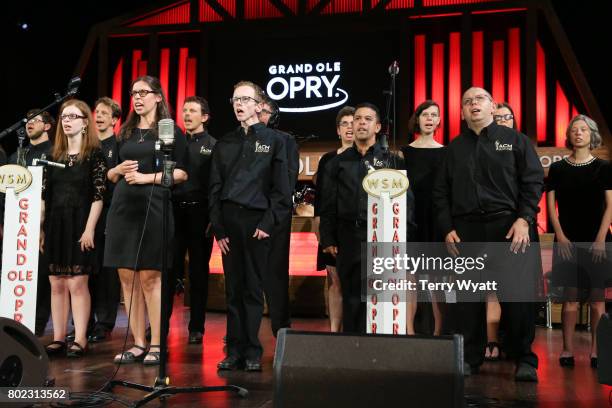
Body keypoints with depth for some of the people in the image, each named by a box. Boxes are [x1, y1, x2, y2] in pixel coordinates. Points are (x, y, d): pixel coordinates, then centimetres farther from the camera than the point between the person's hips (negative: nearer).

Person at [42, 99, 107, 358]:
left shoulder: (94, 154, -3)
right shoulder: (54, 155, 12)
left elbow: (98, 195, -8)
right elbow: (44, 195, 12)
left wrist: (89, 229, -15)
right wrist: (40, 228, 8)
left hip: (79, 224, -5)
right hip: (55, 224, 5)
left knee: (77, 283, -5)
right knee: (57, 284, 7)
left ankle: (80, 339, 2)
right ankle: (58, 338, 14)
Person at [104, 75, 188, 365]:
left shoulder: (170, 131, 2)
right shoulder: (126, 132, 17)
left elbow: (181, 173, -5)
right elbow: (110, 174, 21)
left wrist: (147, 177, -13)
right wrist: (119, 170, -1)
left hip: (153, 208, -5)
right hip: (123, 207, 5)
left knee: (150, 276, -5)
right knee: (127, 276, 4)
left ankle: (156, 345, 3)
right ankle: (137, 344, 12)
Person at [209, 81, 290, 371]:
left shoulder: (274, 140, 4)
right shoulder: (224, 144, 14)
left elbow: (281, 189, -1)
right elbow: (214, 189, 11)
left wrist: (268, 224, -10)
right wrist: (218, 229, 1)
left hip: (257, 221, -3)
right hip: (228, 221, 3)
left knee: (253, 289, 0)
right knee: (233, 289, 5)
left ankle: (252, 353, 7)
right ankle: (235, 351, 11)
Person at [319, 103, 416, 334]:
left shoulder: (392, 161, 8)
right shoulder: (338, 163, 14)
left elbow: (406, 201, 3)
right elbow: (328, 204, 11)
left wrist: (403, 236, -7)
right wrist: (328, 239, 4)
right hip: (349, 239, 2)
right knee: (351, 297, 6)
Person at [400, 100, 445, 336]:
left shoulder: (446, 153, 8)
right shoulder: (405, 152, 8)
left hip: (438, 219, 0)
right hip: (411, 219, 0)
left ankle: (438, 330, 5)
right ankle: (409, 330, 3)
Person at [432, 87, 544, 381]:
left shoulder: (514, 140, 10)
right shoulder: (454, 148, 17)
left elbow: (534, 181, 2)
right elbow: (441, 193, 14)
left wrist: (524, 219, -10)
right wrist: (447, 229, 3)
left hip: (508, 226, -2)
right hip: (465, 230, 3)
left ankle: (524, 360, 7)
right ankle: (469, 358, 13)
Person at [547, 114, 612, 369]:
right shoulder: (557, 169, 7)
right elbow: (551, 206, 5)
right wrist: (560, 237, -5)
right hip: (567, 241, 0)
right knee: (570, 296, 0)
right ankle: (568, 349, 3)